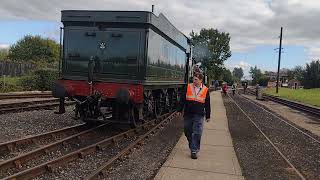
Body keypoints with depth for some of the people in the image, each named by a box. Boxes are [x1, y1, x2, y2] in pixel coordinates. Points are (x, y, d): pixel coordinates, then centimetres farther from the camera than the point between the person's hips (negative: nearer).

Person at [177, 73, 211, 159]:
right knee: (188, 132, 10)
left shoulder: (205, 90, 2)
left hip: (199, 116, -2)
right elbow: (182, 99, 6)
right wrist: (179, 110, 3)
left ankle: (194, 151, 0)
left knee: (197, 133, -6)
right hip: (188, 114, 2)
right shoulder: (188, 87, 3)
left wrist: (208, 116, 9)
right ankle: (192, 145, 33)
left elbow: (207, 104, 7)